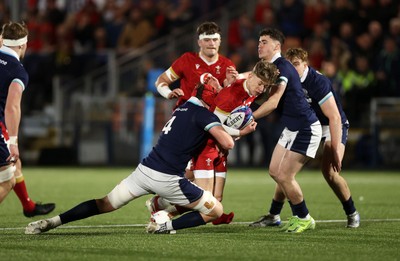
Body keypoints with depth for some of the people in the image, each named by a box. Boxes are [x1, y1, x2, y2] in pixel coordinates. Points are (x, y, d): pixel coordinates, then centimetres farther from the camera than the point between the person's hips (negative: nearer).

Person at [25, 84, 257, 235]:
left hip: (145, 170, 7)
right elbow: (228, 144, -15)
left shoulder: (183, 108, 20)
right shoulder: (205, 115, -4)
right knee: (217, 211, 6)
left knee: (105, 204, 15)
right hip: (167, 179, -7)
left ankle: (52, 222, 2)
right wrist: (232, 133, 9)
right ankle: (164, 227, -8)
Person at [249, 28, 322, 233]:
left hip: (305, 129, -10)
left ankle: (305, 219, 8)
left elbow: (272, 102, -27)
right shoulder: (269, 68, 12)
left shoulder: (282, 67, -20)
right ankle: (298, 216, 19)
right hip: (291, 129, 10)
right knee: (275, 171, 9)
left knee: (284, 176, -9)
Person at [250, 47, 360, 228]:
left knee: (329, 171, -22)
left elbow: (334, 117, -30)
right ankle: (273, 216, 8)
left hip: (333, 126, -7)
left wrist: (335, 150, -32)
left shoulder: (317, 82, -29)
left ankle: (352, 213, -1)